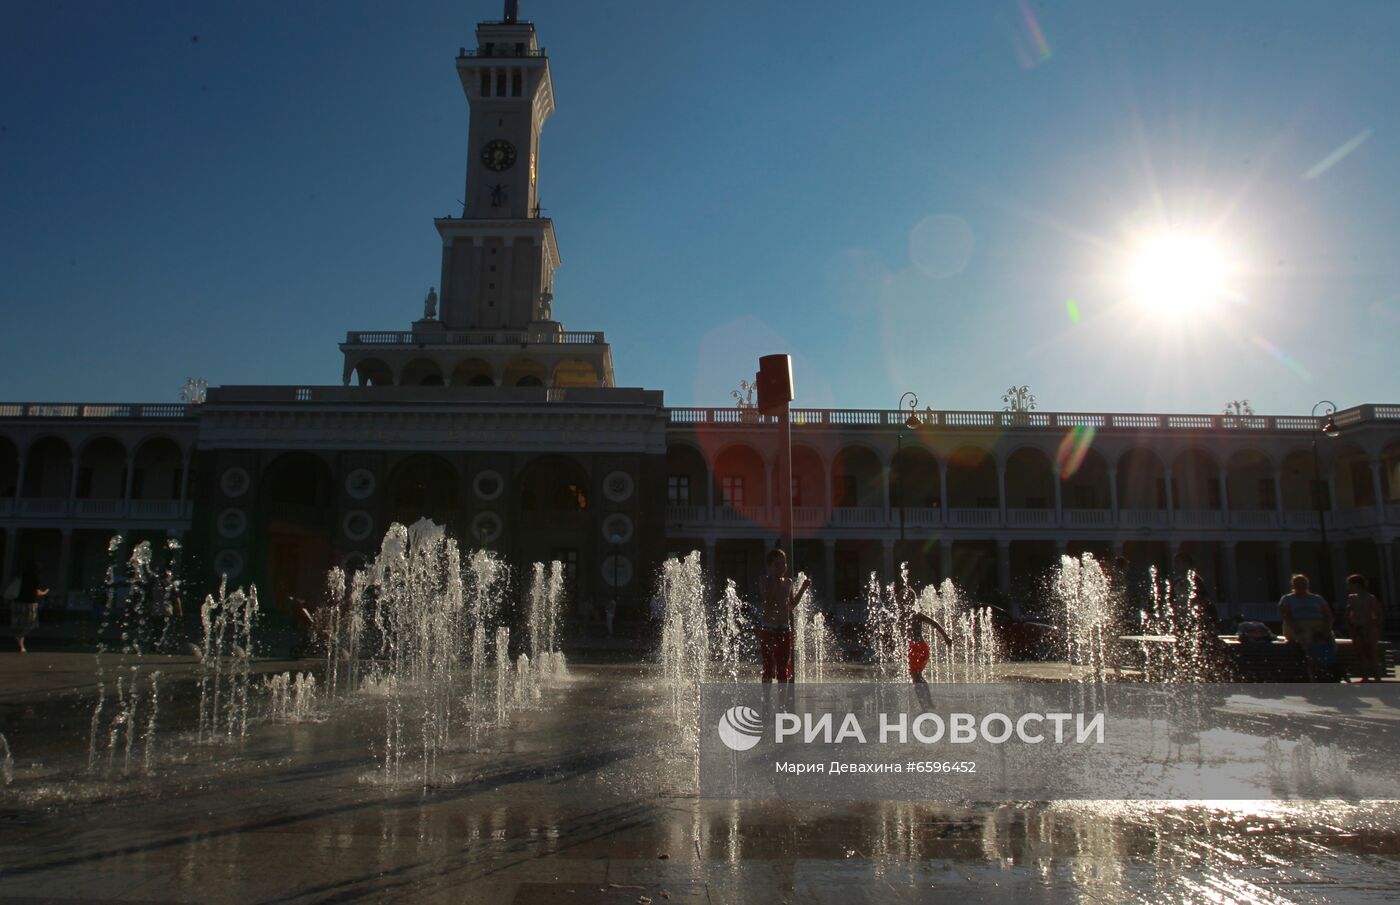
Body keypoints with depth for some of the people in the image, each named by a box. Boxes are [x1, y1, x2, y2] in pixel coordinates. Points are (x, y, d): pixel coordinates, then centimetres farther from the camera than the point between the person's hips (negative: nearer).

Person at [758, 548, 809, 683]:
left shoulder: (788, 582, 9)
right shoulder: (766, 581, -6)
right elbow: (768, 602, -20)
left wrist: (803, 589, 12)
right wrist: (777, 584, -24)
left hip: (785, 628, 5)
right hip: (768, 629, -5)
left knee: (783, 669, 9)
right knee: (768, 668, -1)